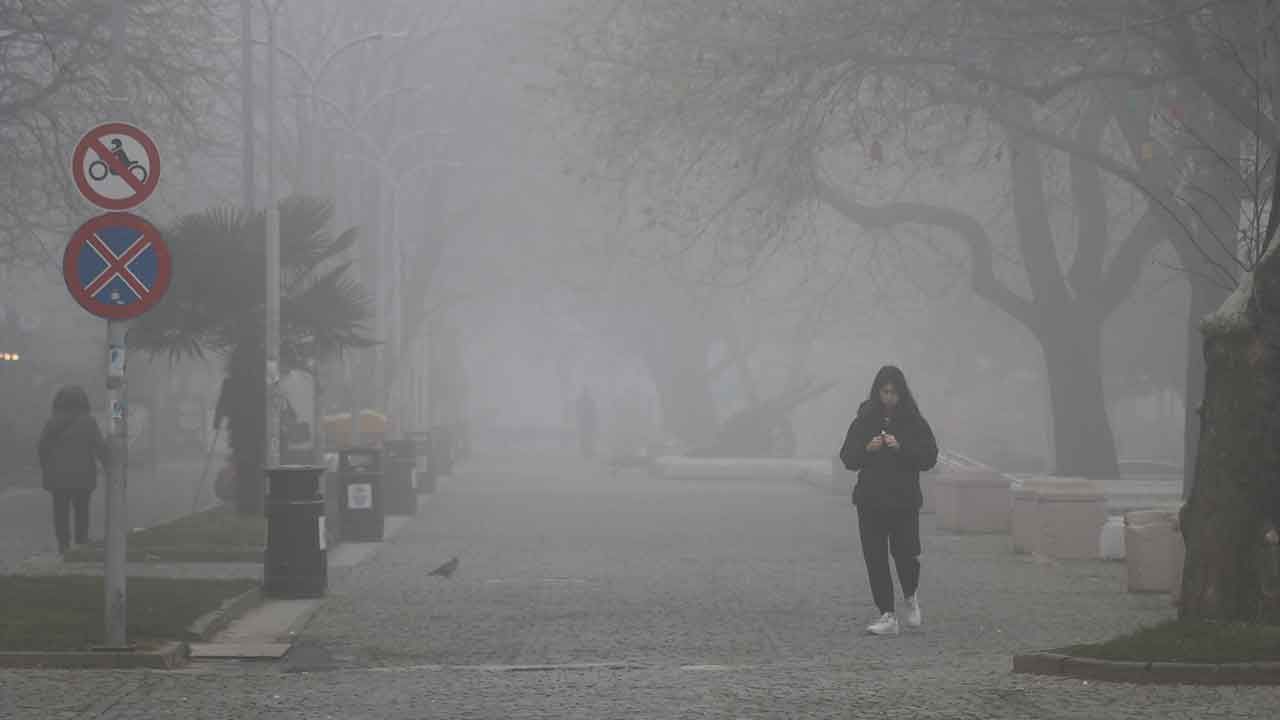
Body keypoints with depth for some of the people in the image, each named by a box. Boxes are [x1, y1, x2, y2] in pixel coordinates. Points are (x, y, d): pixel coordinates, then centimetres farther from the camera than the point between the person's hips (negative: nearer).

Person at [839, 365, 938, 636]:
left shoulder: (915, 422, 1)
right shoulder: (864, 421, 6)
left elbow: (929, 458, -4)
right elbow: (847, 458, 5)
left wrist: (901, 448, -17)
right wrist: (867, 449, -14)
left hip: (904, 501, -2)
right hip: (870, 500, 2)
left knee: (905, 553, -10)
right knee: (875, 558, -2)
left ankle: (911, 598, 21)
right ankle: (888, 617, 4)